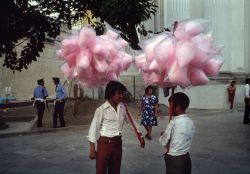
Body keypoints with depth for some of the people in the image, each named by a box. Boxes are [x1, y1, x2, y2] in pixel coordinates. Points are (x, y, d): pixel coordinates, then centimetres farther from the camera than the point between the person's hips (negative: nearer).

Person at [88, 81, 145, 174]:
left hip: (118, 143, 5)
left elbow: (131, 121, 14)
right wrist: (92, 149, -11)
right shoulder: (101, 109, -13)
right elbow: (93, 129, -11)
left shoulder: (122, 107, 2)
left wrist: (140, 136, 10)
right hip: (105, 143, -5)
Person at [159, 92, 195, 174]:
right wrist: (166, 134, 13)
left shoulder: (174, 122, -21)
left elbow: (163, 142, -11)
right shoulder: (190, 122, 1)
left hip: (174, 160, -7)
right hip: (186, 158, 7)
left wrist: (162, 135, 8)